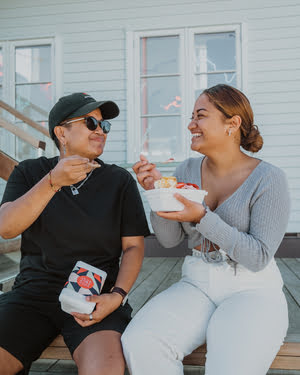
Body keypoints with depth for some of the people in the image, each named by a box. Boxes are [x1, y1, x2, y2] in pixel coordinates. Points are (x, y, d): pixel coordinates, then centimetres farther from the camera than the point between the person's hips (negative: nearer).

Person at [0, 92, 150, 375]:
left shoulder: (119, 180, 8)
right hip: (33, 293, 2)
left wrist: (117, 295, -10)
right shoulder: (29, 173, 9)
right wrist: (53, 182, -21)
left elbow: (134, 246, 6)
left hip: (95, 296, -1)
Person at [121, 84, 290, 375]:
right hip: (196, 285, 4)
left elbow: (259, 257, -13)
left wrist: (202, 218, -23)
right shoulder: (187, 170, 6)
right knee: (139, 345, -24)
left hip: (251, 290, -3)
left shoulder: (268, 179, -8)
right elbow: (169, 240, 6)